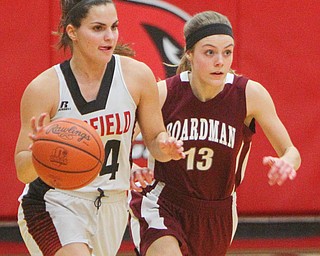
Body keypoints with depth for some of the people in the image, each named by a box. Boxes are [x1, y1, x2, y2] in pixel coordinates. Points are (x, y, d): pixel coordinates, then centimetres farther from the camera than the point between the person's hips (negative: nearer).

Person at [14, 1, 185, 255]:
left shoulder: (137, 76, -7)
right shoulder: (44, 88, -14)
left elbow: (154, 138, 4)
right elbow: (23, 172, -13)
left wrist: (165, 146, -19)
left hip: (112, 205, 4)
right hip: (54, 205, -4)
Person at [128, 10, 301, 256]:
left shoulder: (250, 94, -14)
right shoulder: (163, 93, -16)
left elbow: (290, 152, -8)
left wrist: (286, 162, -32)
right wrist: (131, 171, -26)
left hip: (218, 214, 3)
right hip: (163, 207, -3)